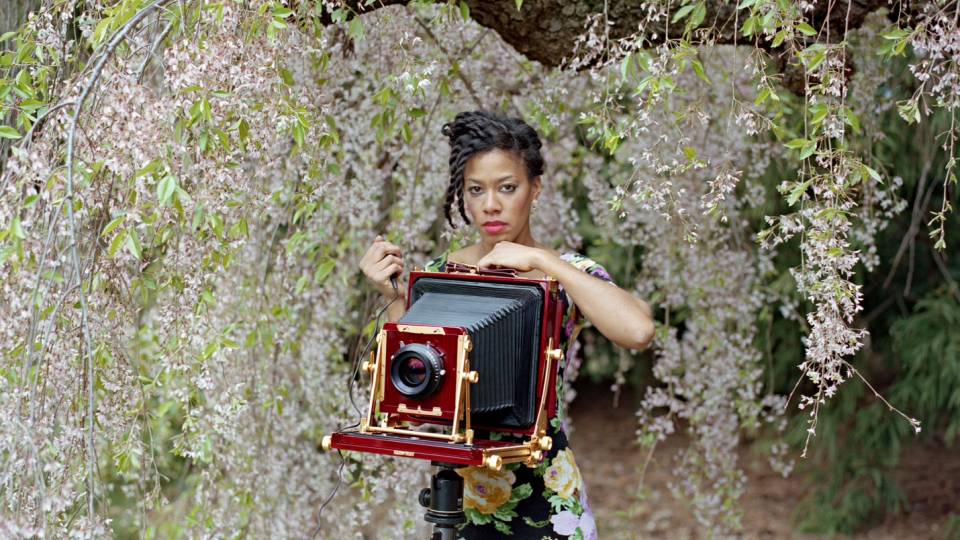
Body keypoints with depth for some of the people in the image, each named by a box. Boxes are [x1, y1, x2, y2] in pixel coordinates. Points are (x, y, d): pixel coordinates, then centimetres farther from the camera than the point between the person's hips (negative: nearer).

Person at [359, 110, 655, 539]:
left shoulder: (566, 274, -7)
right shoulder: (438, 275, 1)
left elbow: (638, 331, -27)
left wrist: (540, 259, -23)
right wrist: (392, 297, -13)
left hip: (542, 496, -2)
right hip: (458, 489, 2)